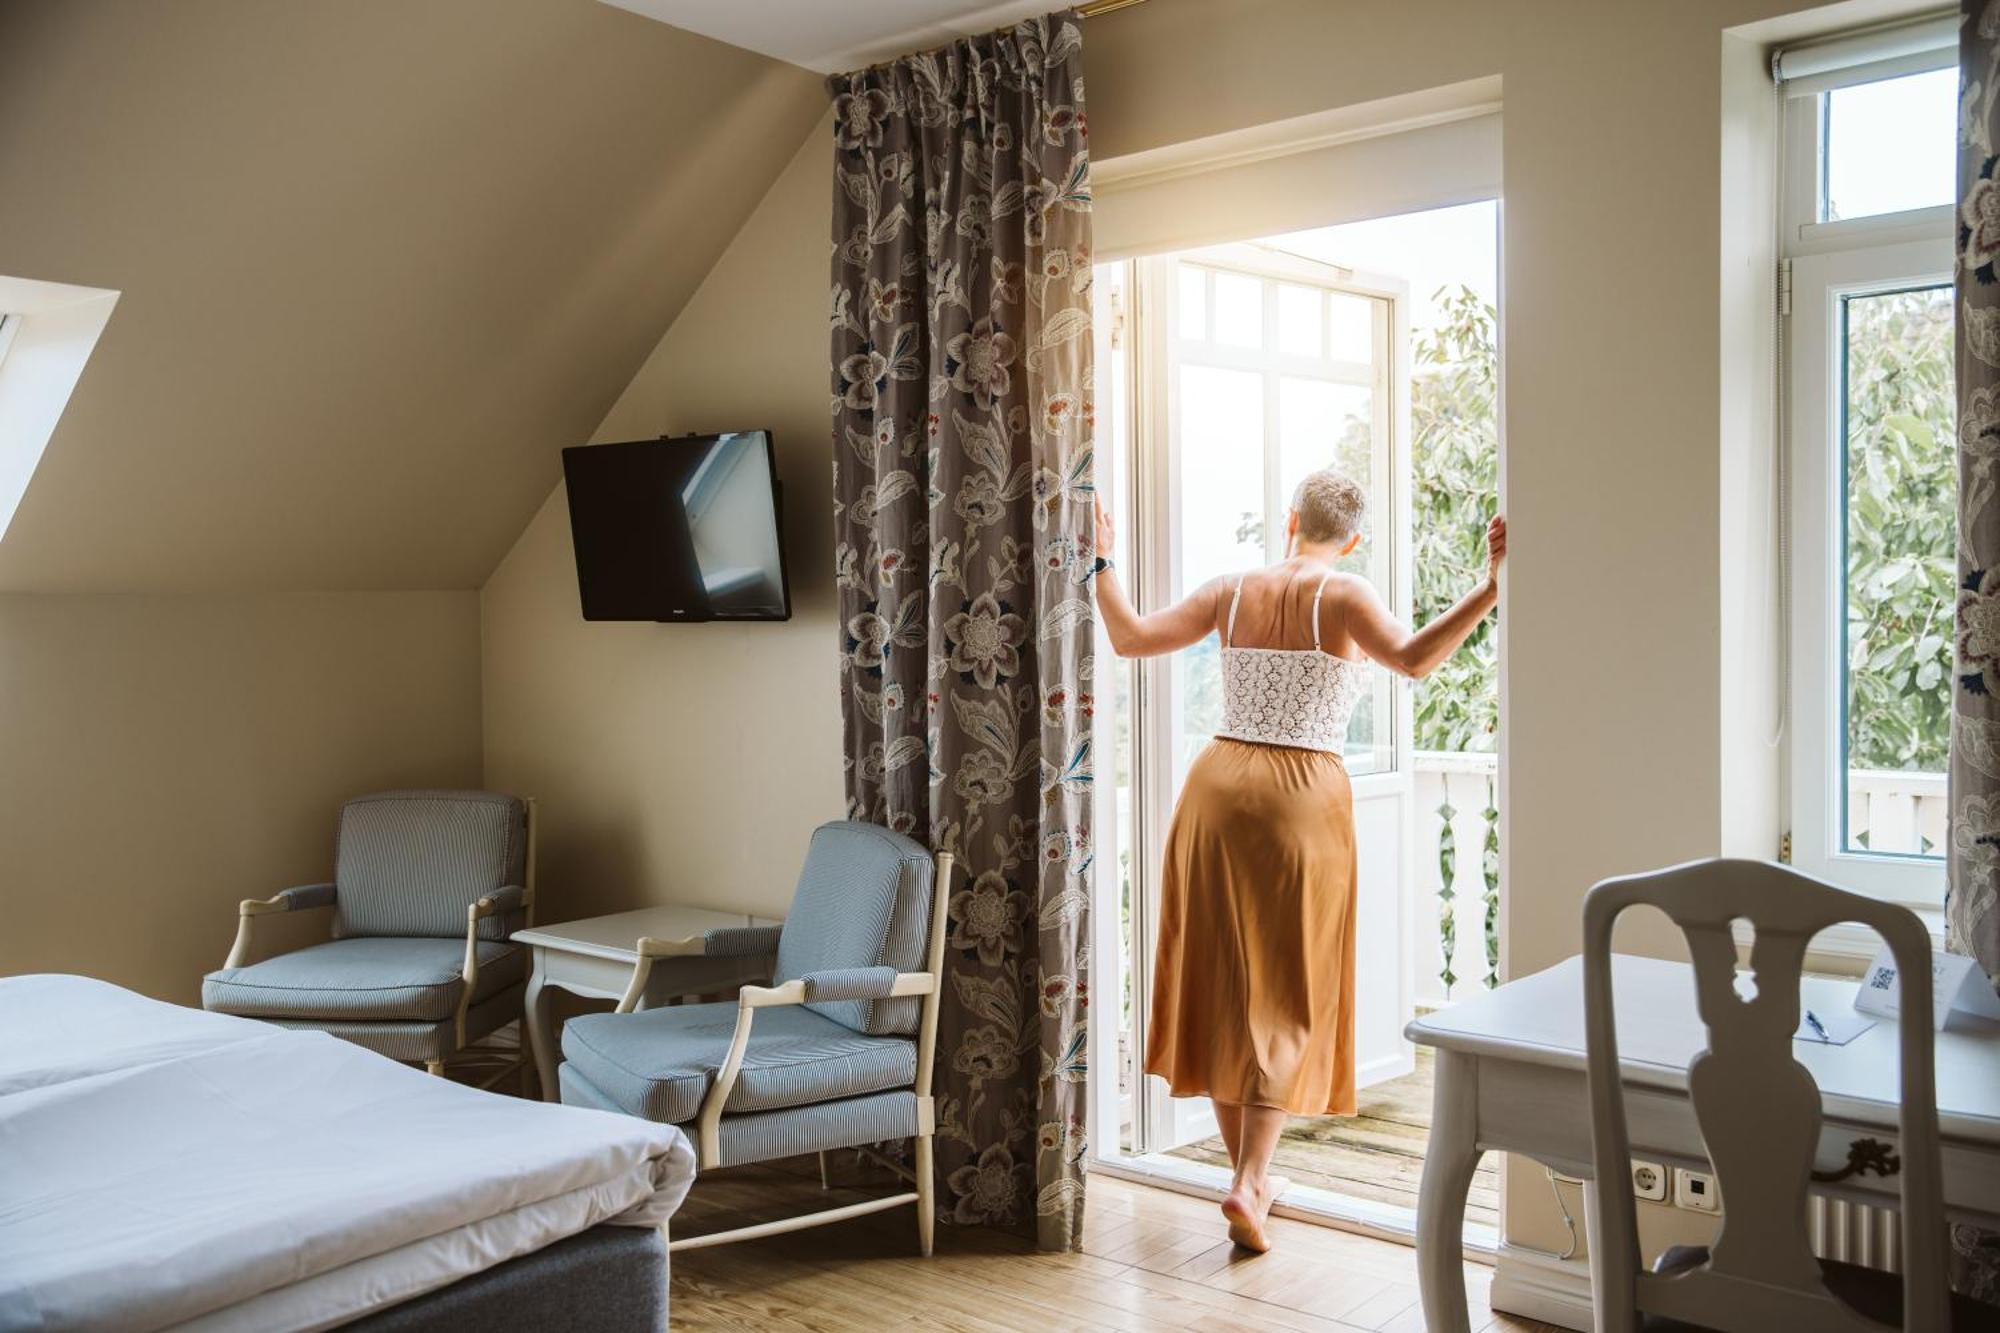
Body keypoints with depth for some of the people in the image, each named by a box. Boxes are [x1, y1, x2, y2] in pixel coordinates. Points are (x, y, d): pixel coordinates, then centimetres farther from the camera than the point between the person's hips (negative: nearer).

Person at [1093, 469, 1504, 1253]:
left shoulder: (1231, 592, 7)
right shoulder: (1342, 597, -5)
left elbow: (1130, 638, 4)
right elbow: (1414, 658, -22)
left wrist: (1100, 562, 16)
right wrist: (1491, 589, -26)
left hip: (1218, 789, 4)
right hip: (1302, 800, -4)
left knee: (1220, 985, 13)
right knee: (1285, 996, 4)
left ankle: (1250, 1174, 23)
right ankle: (1247, 1184, -5)